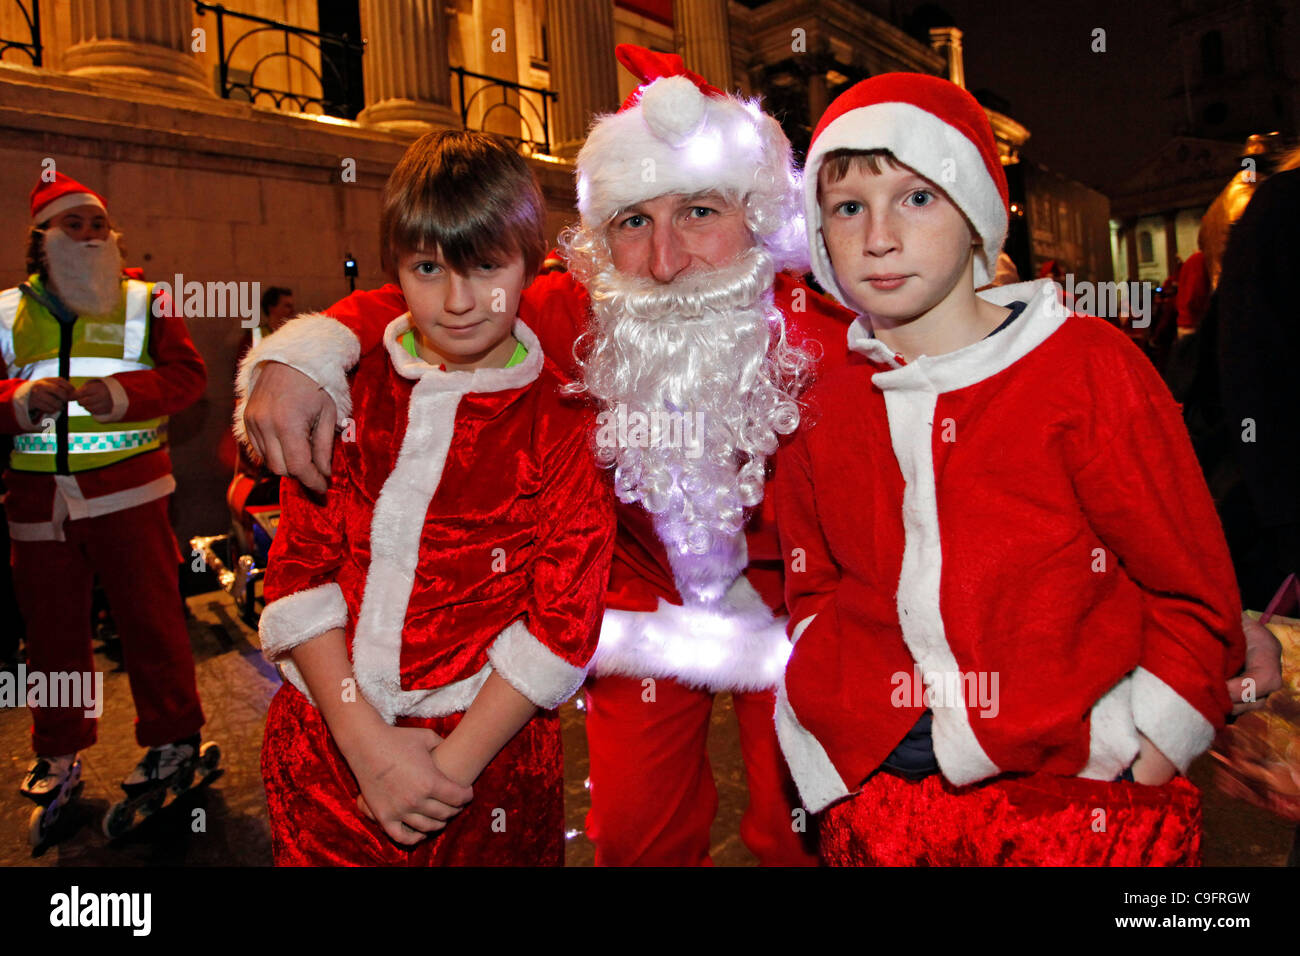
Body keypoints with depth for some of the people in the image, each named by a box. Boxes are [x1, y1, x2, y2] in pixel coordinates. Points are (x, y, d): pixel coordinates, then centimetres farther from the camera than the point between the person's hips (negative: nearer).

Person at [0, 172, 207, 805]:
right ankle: (58, 749, 30)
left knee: (149, 613, 2)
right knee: (51, 622, 13)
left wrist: (121, 393, -21)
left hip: (126, 489, -3)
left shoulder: (144, 301, 4)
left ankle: (172, 733, 18)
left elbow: (186, 373, -6)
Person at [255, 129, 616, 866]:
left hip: (488, 758, -2)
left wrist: (452, 765, -12)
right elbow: (300, 565, -2)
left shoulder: (564, 419, -7)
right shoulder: (349, 388, 1)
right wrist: (362, 736, -10)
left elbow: (565, 617, -10)